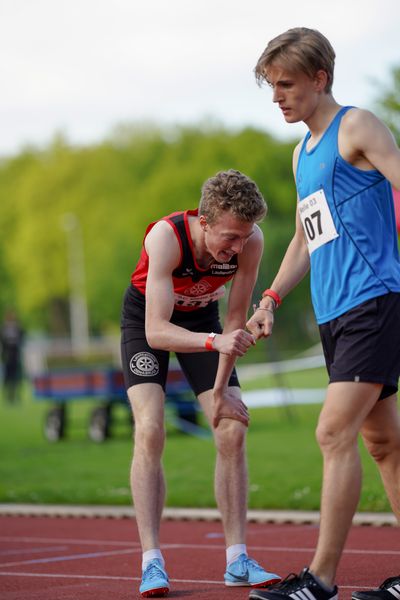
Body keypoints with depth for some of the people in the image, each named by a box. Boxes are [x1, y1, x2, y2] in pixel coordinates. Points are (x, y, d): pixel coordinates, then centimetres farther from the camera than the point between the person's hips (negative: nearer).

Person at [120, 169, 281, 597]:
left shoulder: (250, 241, -28)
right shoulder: (166, 237, -39)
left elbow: (235, 319, -16)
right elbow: (157, 331, -42)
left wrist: (220, 390, -15)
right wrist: (215, 341, -58)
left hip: (202, 316, 3)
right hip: (147, 317, -3)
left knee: (233, 430, -8)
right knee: (150, 430, -20)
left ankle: (237, 560, -1)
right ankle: (151, 562, -19)